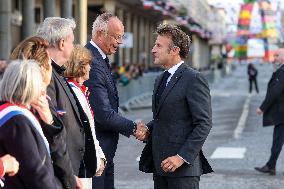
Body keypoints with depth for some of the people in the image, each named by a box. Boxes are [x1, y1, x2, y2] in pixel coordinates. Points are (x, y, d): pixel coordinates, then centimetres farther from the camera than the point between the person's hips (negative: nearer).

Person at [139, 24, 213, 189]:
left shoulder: (193, 79, -11)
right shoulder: (161, 79, 17)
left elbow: (204, 123, -15)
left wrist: (182, 157, -20)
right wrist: (147, 130, 2)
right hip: (160, 163, 8)